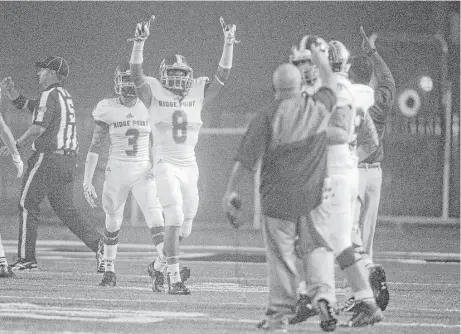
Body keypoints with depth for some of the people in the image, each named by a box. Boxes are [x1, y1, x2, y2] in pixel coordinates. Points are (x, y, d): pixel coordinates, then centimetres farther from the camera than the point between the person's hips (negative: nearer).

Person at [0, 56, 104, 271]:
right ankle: (97, 243, -6)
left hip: (48, 157, -9)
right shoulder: (65, 96, 20)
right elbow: (22, 104, 26)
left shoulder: (50, 95, -10)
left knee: (27, 205, -1)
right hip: (69, 160, 9)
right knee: (65, 209, 11)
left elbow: (39, 127, -20)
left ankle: (26, 259, -1)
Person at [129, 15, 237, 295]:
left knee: (184, 228, 10)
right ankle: (174, 278, -17)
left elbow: (222, 77, -1)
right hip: (166, 165, -5)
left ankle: (160, 264, 35)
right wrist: (140, 42, -30)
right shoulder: (155, 94, -2)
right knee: (175, 220, -17)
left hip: (190, 167, 5)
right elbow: (136, 73, -17)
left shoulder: (197, 94, 6)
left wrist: (229, 44, -12)